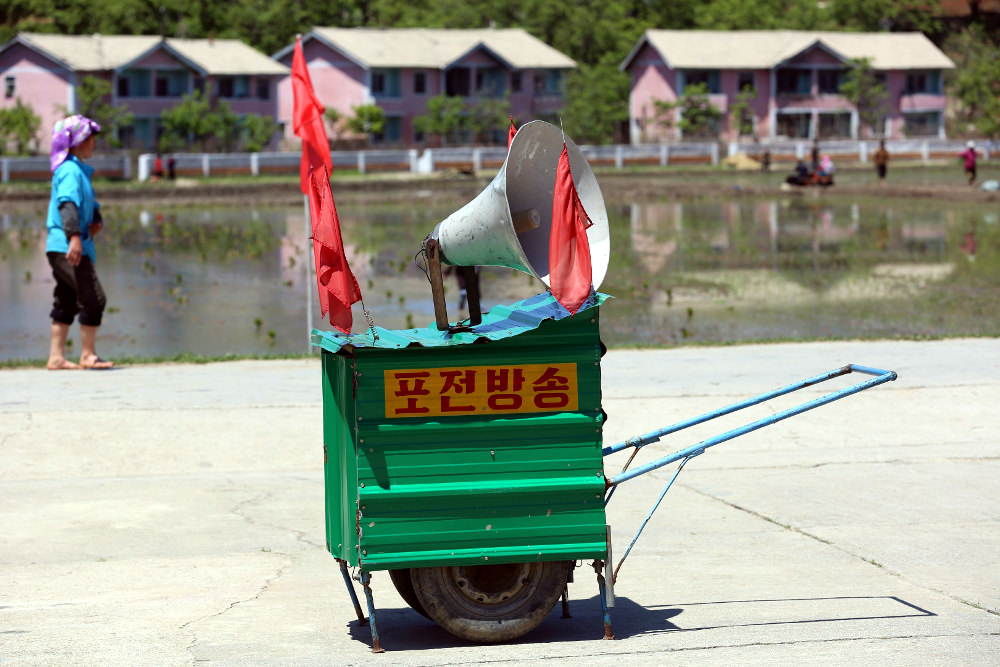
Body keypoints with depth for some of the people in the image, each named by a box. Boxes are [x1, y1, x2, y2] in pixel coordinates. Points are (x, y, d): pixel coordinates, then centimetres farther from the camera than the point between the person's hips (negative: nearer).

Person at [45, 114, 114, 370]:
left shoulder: (79, 170, 19)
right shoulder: (70, 170, -13)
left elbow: (88, 202, 27)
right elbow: (68, 203, -25)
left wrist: (96, 220, 6)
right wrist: (74, 236, -36)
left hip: (60, 250, 10)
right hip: (66, 247, -10)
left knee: (66, 303, 12)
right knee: (93, 298, -8)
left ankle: (56, 357, 15)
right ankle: (87, 355, -2)